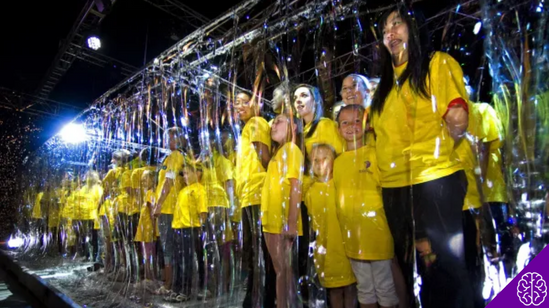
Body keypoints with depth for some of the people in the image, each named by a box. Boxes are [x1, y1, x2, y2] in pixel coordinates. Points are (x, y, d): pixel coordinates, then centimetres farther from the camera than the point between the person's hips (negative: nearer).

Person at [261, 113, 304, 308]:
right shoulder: (278, 152, 20)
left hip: (282, 221, -9)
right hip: (272, 220, 9)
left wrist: (291, 222, -23)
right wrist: (267, 218, 16)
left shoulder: (291, 149, -5)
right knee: (281, 269, 13)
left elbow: (296, 186, -16)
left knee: (283, 269, -2)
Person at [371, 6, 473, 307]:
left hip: (434, 181, -6)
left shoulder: (439, 62, 2)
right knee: (412, 267, 17)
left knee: (444, 267, 0)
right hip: (394, 187, 7)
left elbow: (457, 121, -9)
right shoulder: (386, 83, 19)